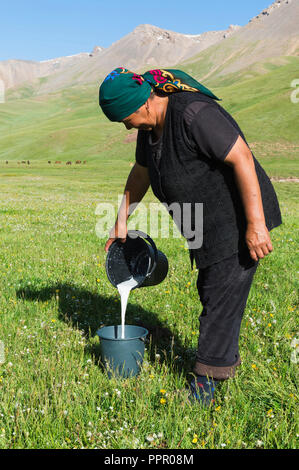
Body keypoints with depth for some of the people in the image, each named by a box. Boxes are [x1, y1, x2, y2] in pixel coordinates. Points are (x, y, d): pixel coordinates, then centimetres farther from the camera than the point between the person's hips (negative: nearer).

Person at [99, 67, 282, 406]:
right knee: (210, 291, 17)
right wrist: (121, 220, 23)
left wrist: (255, 224, -30)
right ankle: (227, 359, 36)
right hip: (210, 225, 9)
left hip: (240, 221, -9)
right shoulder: (150, 126, 4)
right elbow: (141, 173, 19)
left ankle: (207, 382, 9)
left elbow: (242, 158, -28)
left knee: (222, 297, -4)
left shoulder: (194, 114, -25)